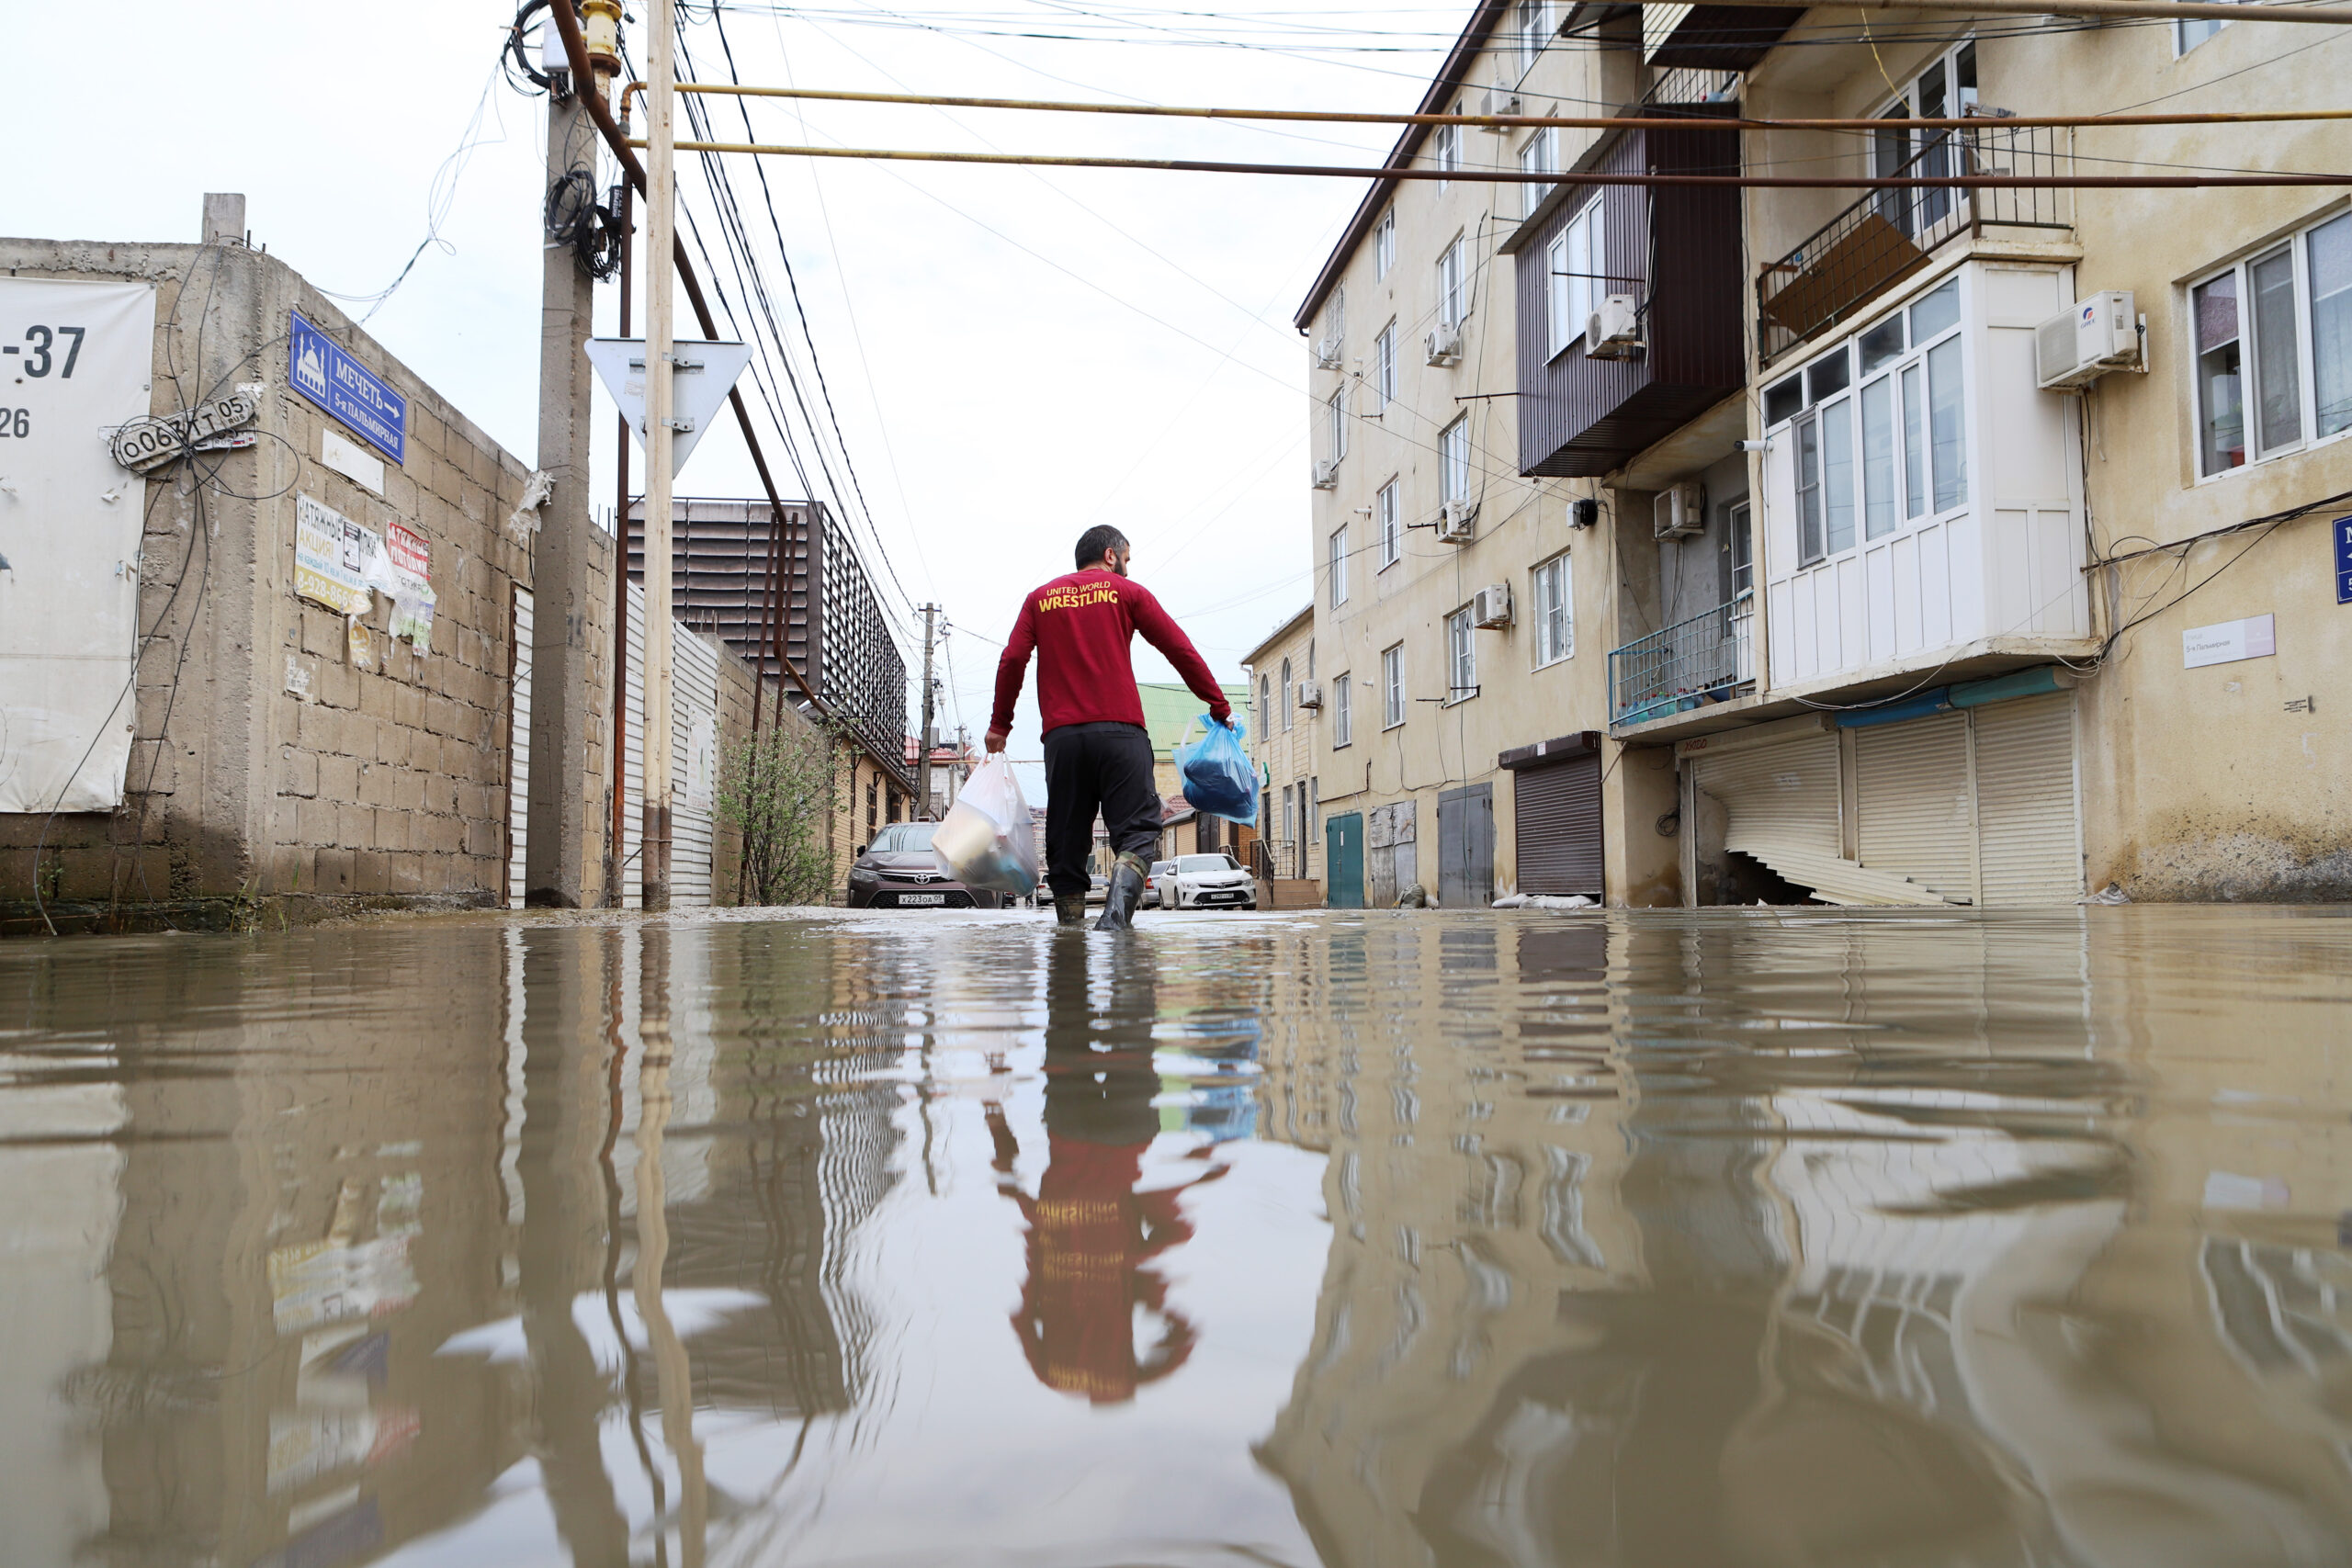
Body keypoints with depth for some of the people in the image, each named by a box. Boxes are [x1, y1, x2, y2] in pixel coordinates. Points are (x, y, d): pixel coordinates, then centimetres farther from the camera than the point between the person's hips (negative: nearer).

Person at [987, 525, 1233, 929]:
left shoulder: (1040, 599, 18)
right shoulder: (1126, 592, 10)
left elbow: (1012, 660, 8)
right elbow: (1181, 650, 7)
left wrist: (999, 725, 15)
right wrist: (1219, 707, 12)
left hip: (1062, 736, 3)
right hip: (1119, 730, -3)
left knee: (1066, 842, 8)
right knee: (1137, 832, -6)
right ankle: (1116, 912, -28)